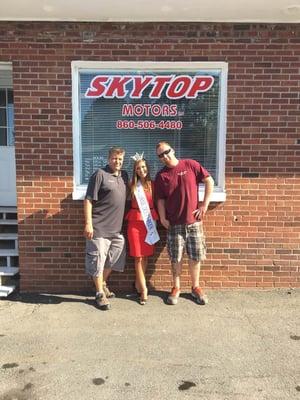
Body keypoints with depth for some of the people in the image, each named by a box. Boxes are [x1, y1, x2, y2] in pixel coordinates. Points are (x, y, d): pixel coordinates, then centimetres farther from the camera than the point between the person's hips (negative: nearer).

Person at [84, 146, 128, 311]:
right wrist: (88, 223, -16)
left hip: (117, 227, 7)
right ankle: (100, 294, 17)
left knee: (114, 258, 16)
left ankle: (103, 284, 38)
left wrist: (125, 220, 16)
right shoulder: (100, 175, -8)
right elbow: (88, 200, -11)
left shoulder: (124, 175, 12)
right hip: (100, 227, -7)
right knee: (98, 260, 1)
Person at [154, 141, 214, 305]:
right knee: (176, 258, 6)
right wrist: (162, 218, -7)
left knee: (195, 257, 8)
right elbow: (160, 199, 5)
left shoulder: (190, 165, -2)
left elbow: (209, 181, 1)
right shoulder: (161, 176, 3)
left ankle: (195, 287, 25)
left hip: (194, 221, 0)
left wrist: (205, 204, -3)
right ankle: (176, 288, 23)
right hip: (174, 223, 1)